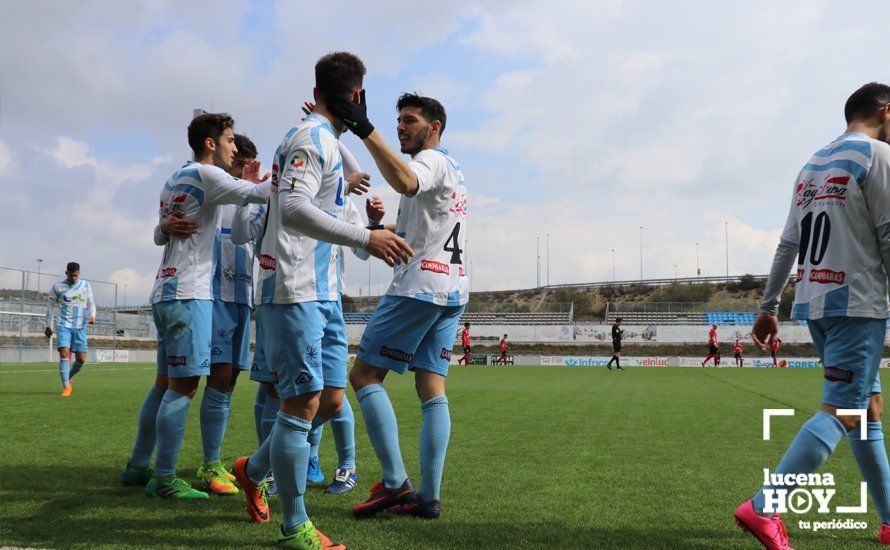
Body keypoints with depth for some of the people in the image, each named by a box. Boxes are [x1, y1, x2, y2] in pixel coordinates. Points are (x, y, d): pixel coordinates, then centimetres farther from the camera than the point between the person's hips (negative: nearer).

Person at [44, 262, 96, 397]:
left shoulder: (86, 285, 9)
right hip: (63, 326, -2)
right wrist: (48, 326, 9)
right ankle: (66, 386, -12)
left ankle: (68, 378, 27)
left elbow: (90, 304, 13)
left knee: (81, 359, 0)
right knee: (64, 353, -17)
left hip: (80, 327, 2)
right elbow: (51, 306, 10)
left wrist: (92, 316, -7)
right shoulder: (57, 287, 3)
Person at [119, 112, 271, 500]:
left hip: (165, 292, 10)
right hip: (189, 293, -10)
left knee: (166, 383, 14)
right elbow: (263, 194, -15)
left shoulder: (174, 180, 20)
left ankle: (138, 466, 21)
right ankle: (163, 478, -4)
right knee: (183, 386, -7)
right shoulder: (205, 175, -8)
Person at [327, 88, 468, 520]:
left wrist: (364, 129, -36)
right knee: (432, 389, 5)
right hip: (452, 290, 10)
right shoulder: (451, 170, 24)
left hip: (418, 287, -10)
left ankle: (395, 483, -9)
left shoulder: (432, 161, -6)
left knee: (364, 375, -5)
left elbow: (404, 182, -32)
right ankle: (429, 496, 4)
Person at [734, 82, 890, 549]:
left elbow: (787, 245, 15)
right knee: (842, 412, -11)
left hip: (814, 302, 8)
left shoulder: (812, 165, 17)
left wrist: (768, 306, 15)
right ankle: (763, 509, -21)